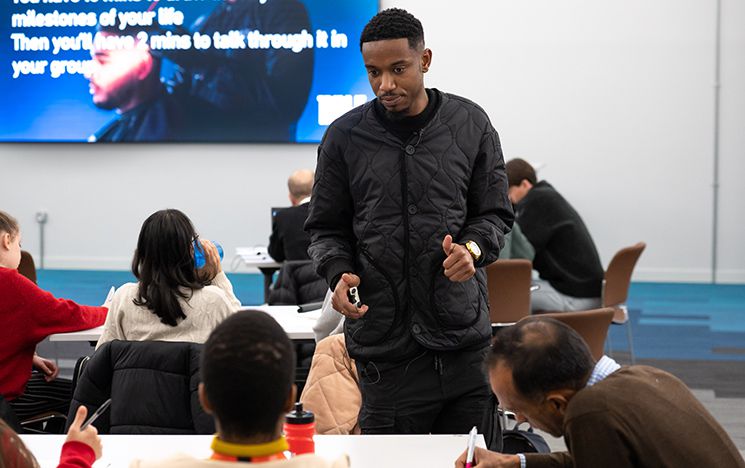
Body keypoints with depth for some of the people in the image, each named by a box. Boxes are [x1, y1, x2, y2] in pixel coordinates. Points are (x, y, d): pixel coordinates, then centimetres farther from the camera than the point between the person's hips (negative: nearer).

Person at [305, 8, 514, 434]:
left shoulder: (470, 124, 4)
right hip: (384, 342, 0)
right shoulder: (345, 136, 3)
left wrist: (473, 248, -12)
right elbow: (326, 228, 10)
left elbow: (496, 213, 10)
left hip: (463, 336, 1)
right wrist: (339, 272, -11)